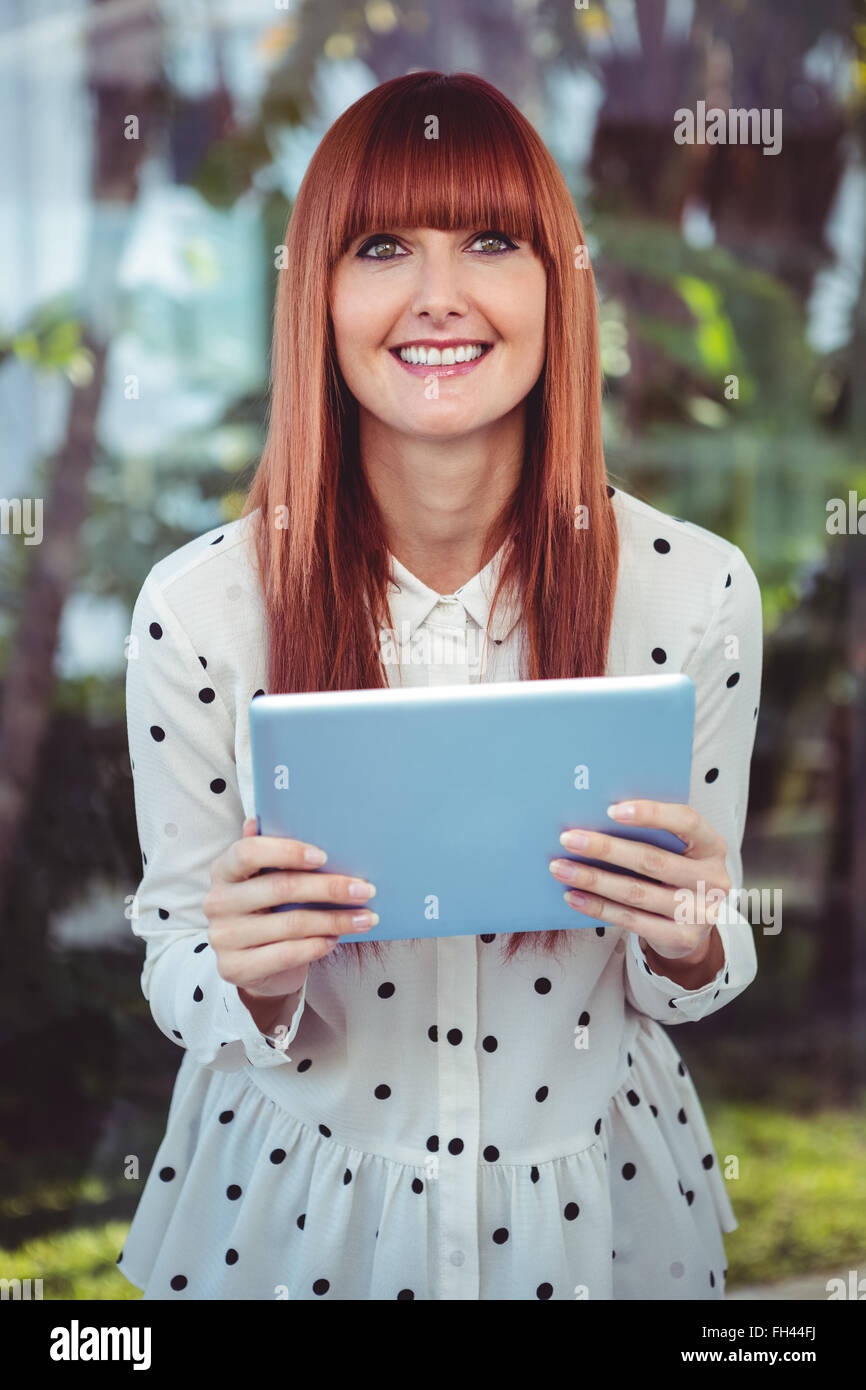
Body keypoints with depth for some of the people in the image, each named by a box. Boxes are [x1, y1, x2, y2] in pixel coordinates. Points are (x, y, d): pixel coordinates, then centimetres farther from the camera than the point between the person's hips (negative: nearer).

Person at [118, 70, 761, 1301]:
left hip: (591, 1192, 1)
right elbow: (179, 981, -7)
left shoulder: (698, 587, -14)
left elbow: (698, 974, -2)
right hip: (297, 1193, 0)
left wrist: (687, 942, -24)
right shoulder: (201, 603, -17)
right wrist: (252, 984, -28)